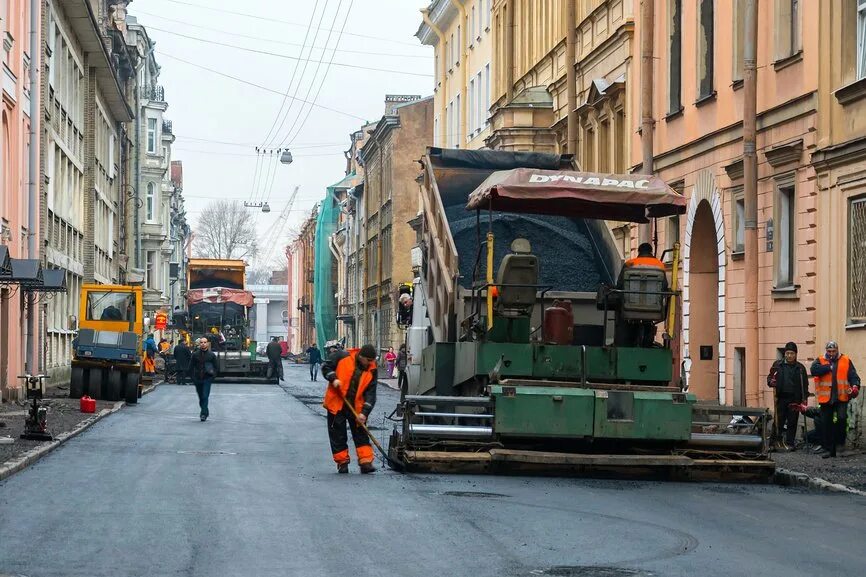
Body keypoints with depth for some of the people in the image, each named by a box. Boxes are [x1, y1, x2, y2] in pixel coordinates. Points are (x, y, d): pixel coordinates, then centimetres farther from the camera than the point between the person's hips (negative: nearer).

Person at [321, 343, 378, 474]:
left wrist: (364, 412, -16)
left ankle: (366, 462, 0)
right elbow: (326, 366, 0)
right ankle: (342, 462, 13)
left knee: (361, 434, 0)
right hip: (337, 404, -2)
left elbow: (370, 393, -6)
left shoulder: (371, 370, -3)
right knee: (338, 434, 4)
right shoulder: (342, 357, -10)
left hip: (356, 408, 2)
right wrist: (333, 378, -19)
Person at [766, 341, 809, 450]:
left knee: (792, 422, 3)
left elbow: (805, 384, 10)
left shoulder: (800, 368, 8)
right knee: (778, 421, -1)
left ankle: (789, 443, 10)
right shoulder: (778, 365, 8)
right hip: (781, 398, 0)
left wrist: (804, 398, 0)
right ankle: (777, 441, 11)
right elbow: (770, 377, 13)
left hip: (794, 399, 0)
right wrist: (771, 382, -11)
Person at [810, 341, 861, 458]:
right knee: (827, 424, 5)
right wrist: (829, 367, -13)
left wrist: (855, 386, -18)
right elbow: (814, 370, -13)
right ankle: (828, 449, 14)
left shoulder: (846, 361, 9)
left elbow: (853, 375, 1)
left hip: (841, 397, -1)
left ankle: (840, 443, 1)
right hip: (826, 398, 1)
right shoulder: (820, 361, 7)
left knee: (842, 418, -19)